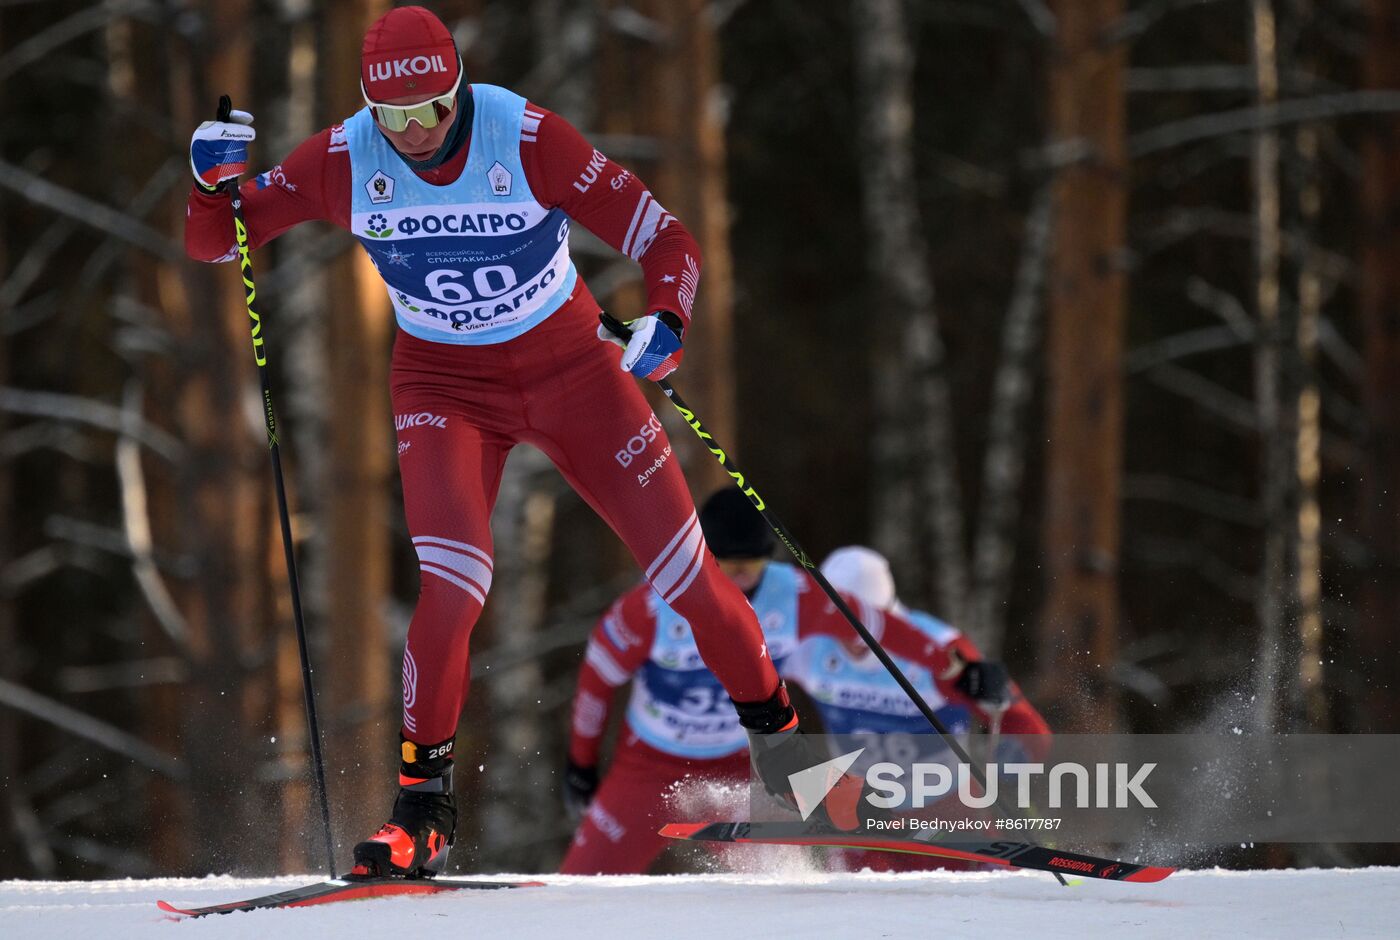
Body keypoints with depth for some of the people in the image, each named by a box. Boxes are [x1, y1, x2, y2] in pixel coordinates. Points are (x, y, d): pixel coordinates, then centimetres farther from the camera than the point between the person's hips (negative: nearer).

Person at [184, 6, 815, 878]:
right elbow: (215, 242, -7)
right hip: (445, 385, 0)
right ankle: (424, 800, -8)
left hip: (570, 364, 0)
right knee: (452, 580, -22)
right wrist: (216, 183, -28)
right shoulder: (344, 162, -17)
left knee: (682, 567, 3)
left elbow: (666, 239, -19)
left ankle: (776, 729, 27)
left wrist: (666, 321, -39)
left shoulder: (528, 138, -23)